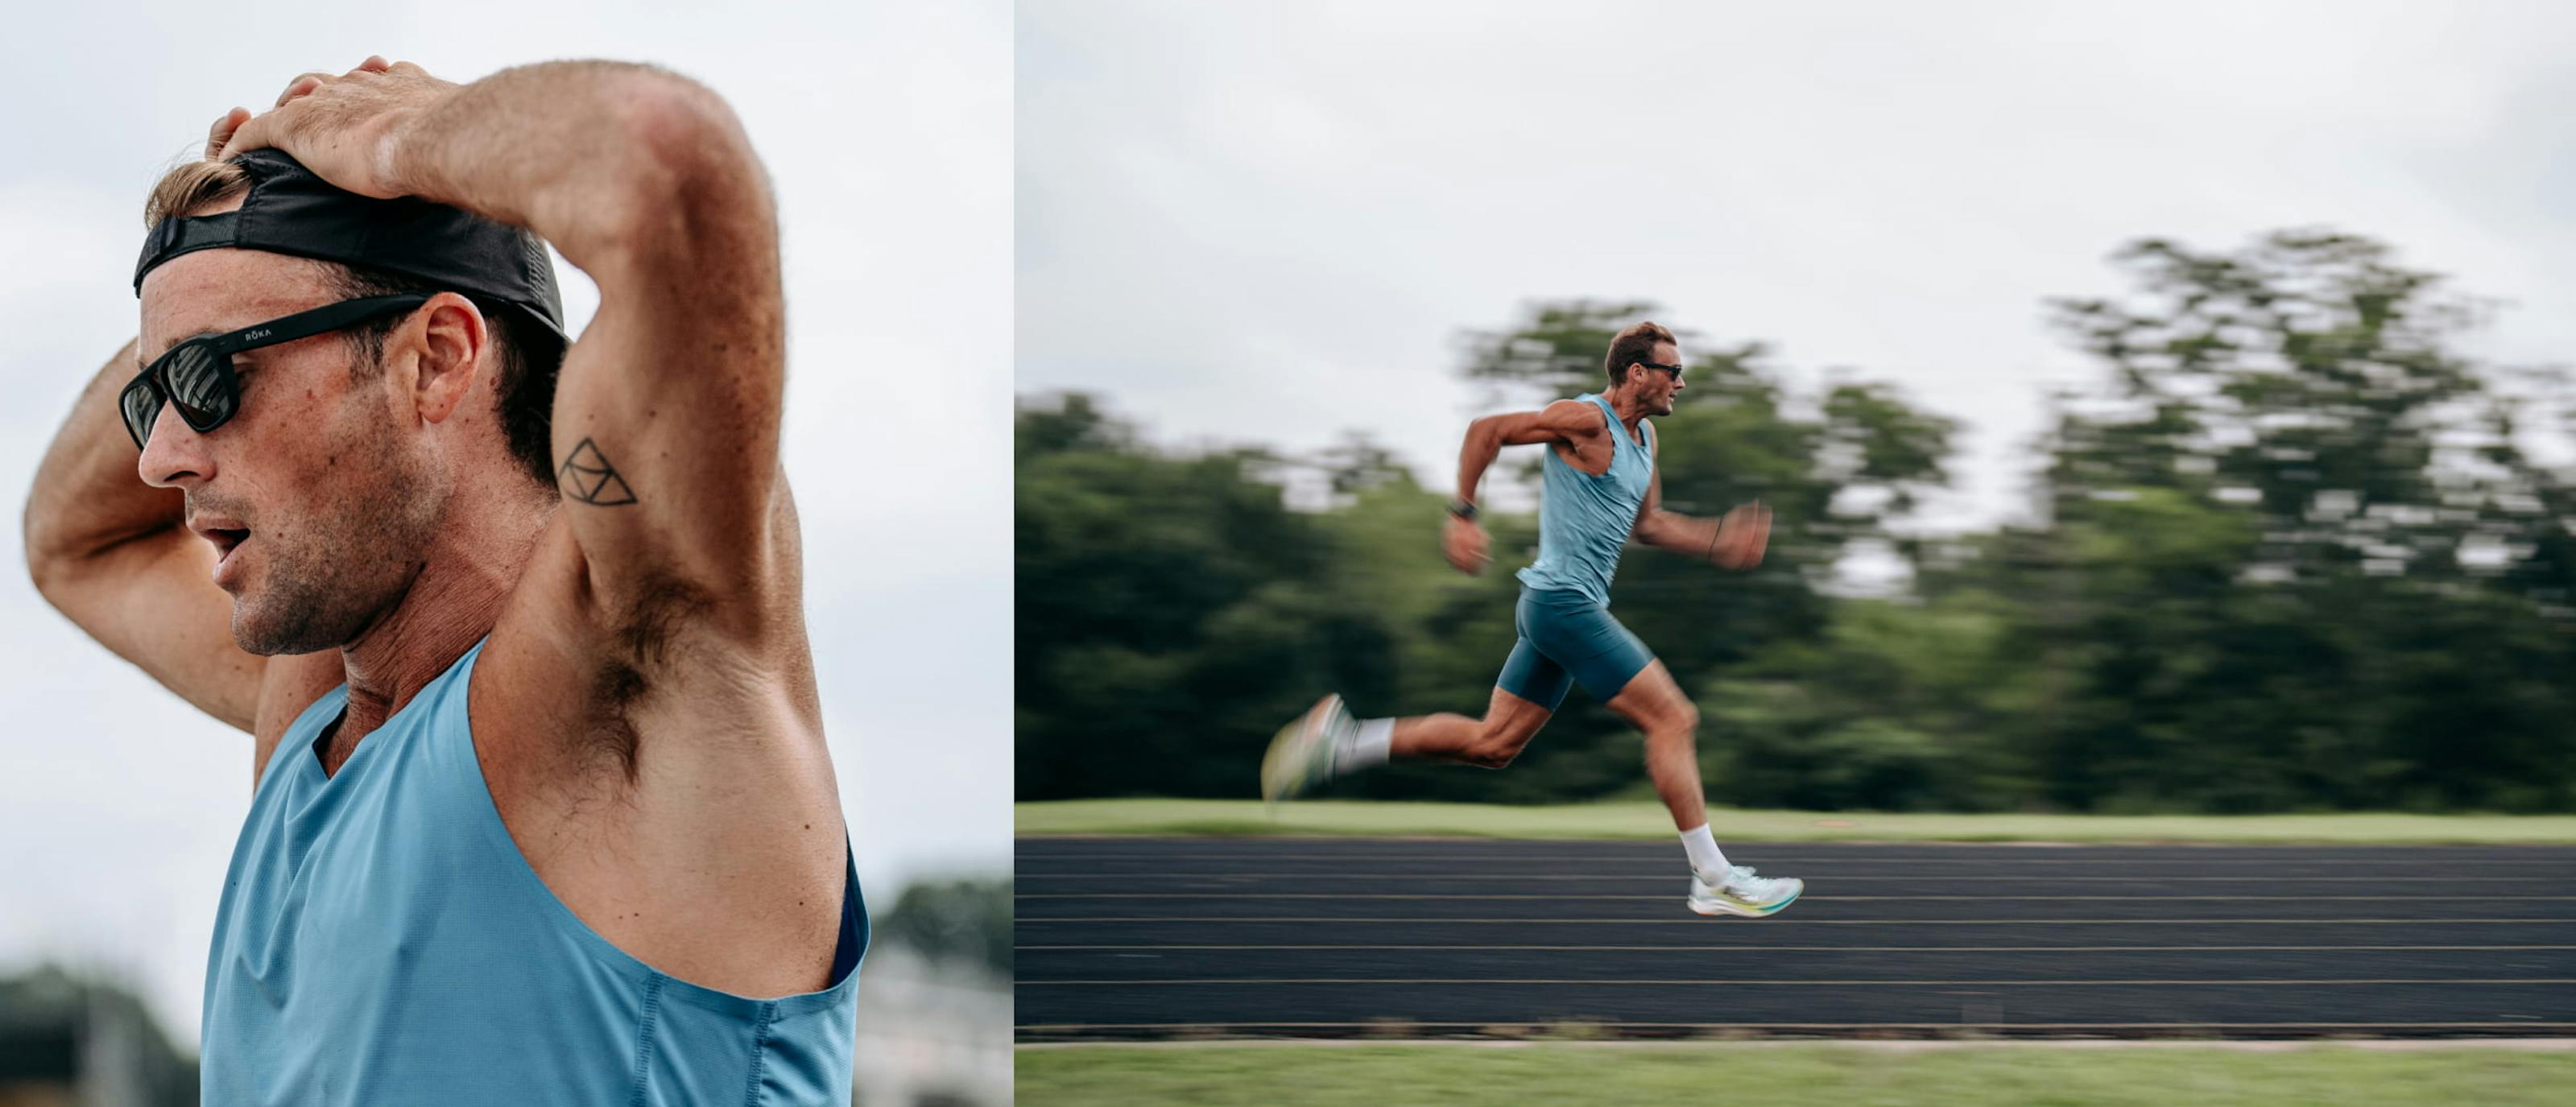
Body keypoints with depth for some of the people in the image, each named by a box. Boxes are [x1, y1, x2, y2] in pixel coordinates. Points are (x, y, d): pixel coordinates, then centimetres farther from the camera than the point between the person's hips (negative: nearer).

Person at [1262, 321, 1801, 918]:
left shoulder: (1644, 435, 15)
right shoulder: (1586, 419, -13)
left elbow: (1646, 524, 25)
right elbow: (1486, 430, -11)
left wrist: (1720, 540, 13)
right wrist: (1464, 516, -14)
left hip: (1567, 606, 10)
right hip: (1565, 601, -10)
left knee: (1493, 743, 10)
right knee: (1673, 718, -9)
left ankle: (1342, 741, 10)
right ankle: (1714, 880, -4)